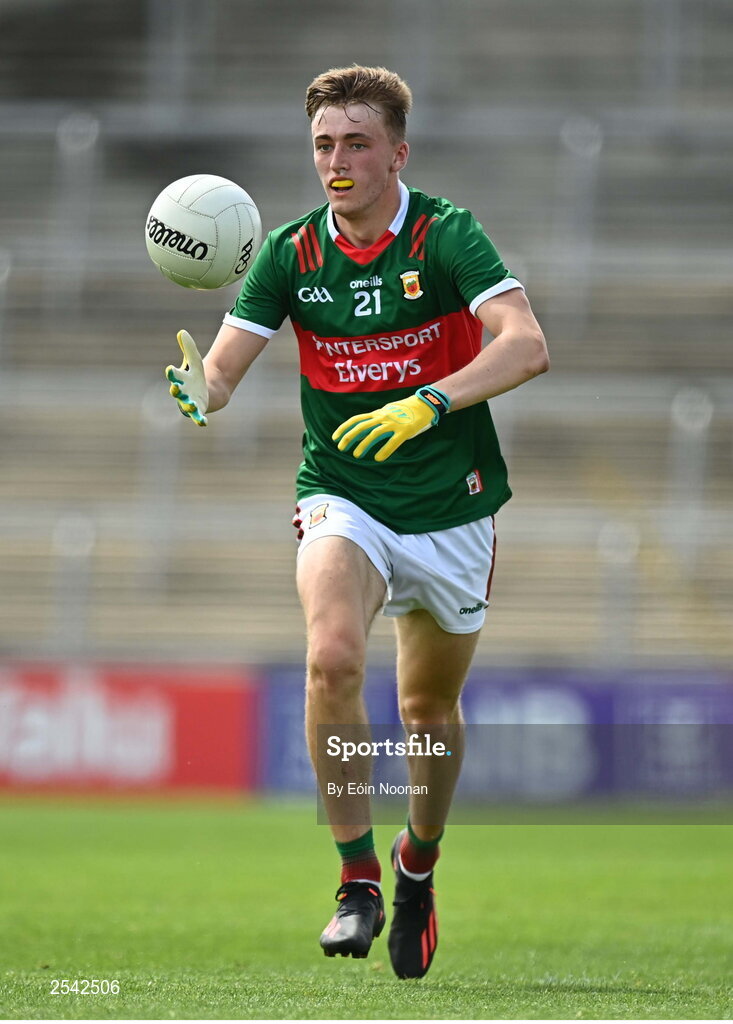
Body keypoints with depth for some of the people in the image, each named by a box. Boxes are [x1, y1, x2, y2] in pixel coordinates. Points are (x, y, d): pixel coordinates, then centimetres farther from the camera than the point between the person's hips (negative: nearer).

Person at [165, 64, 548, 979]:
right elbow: (223, 368, -8)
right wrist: (197, 386, -32)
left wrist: (428, 405, -38)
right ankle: (356, 882, -17)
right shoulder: (292, 253, -3)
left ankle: (418, 868, 40)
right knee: (332, 659, -26)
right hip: (343, 499, 1)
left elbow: (526, 344, -26)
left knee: (430, 709, 12)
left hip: (452, 508, -1)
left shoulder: (446, 235, -13)